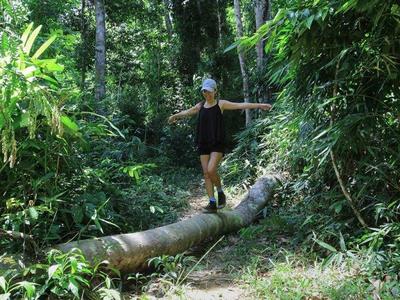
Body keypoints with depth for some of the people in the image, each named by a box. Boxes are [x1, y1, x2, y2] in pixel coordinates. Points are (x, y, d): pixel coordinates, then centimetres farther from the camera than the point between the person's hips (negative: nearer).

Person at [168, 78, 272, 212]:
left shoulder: (221, 104, -1)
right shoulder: (200, 106, 11)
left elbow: (240, 105, -7)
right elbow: (187, 112, 29)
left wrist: (259, 105, -13)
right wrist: (175, 116, 46)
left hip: (217, 143, -5)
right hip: (203, 144, 5)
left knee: (211, 170, -20)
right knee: (206, 173, 0)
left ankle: (220, 192, 7)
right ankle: (212, 203, 7)